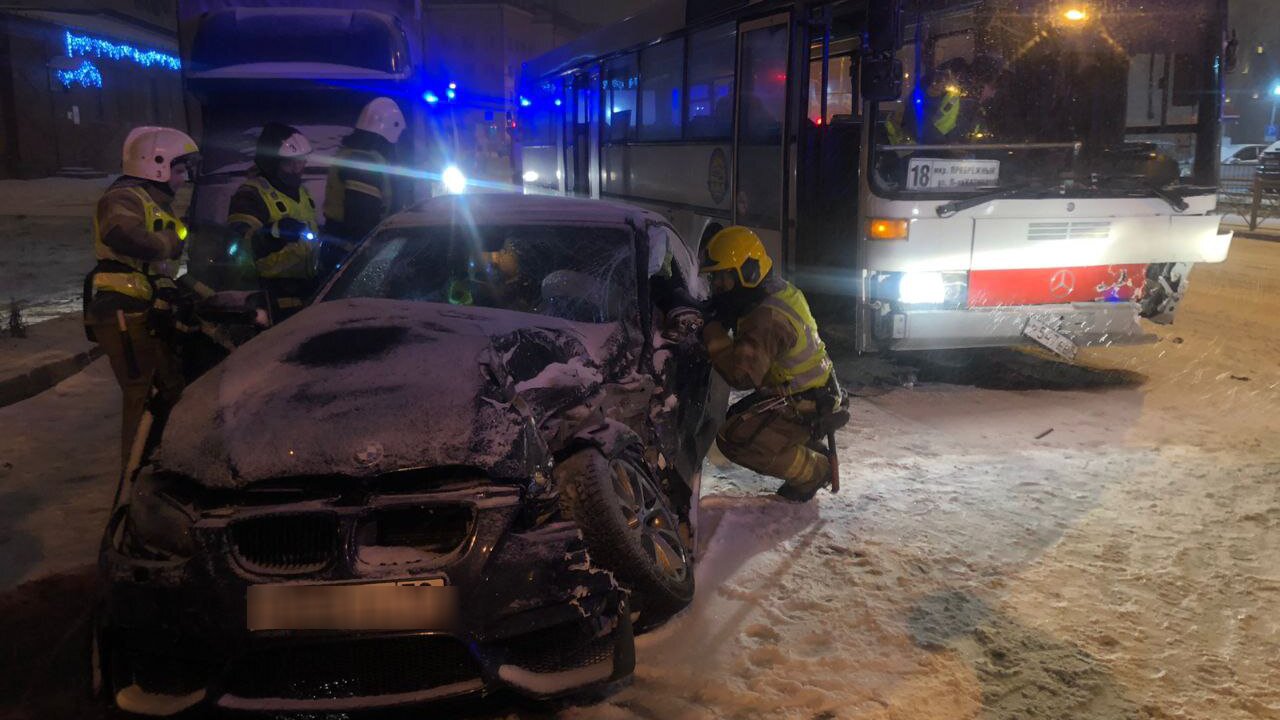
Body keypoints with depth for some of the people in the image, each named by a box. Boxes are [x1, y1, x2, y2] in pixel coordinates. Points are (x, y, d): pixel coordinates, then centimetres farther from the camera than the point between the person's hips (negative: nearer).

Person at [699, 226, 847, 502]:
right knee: (737, 416, 23)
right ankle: (811, 452, 25)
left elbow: (742, 374, -39)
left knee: (734, 438, -19)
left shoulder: (768, 317, -30)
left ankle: (812, 472, -3)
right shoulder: (779, 290, 1)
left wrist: (713, 331, -31)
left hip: (806, 406, -10)